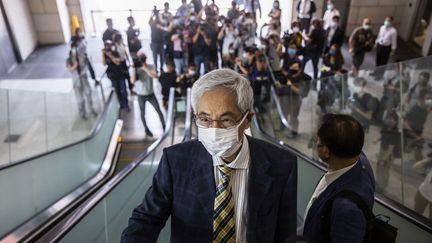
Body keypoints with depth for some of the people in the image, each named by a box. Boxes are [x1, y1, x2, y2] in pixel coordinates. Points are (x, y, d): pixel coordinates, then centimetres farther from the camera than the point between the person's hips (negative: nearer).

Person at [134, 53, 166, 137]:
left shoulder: (150, 67, -9)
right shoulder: (136, 69, -13)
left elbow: (155, 76, -28)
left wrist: (145, 68, -33)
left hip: (151, 94, 1)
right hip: (141, 95, -1)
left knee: (159, 111, 5)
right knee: (143, 113, 12)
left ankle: (164, 127, 20)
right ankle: (146, 130, 31)